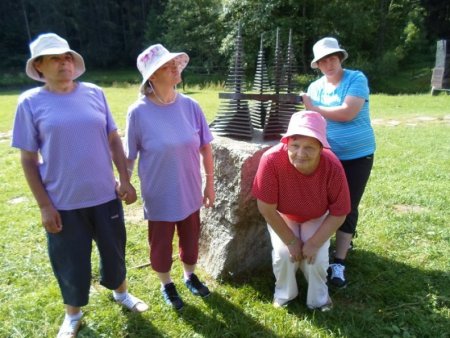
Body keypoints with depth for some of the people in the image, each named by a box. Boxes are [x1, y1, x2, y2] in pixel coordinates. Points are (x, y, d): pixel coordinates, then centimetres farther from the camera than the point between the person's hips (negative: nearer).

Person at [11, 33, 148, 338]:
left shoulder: (94, 93, 0)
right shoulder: (30, 102, -6)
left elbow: (114, 140, 5)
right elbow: (29, 160, -4)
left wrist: (125, 180, 0)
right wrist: (45, 206, -7)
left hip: (105, 195, 2)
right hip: (64, 202, -2)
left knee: (114, 249, 19)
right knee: (71, 261, 15)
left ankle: (121, 292, 47)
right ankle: (73, 313, 42)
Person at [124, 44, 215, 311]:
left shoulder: (190, 106, -9)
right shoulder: (138, 112, -16)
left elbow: (205, 148, -1)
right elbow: (129, 157, -7)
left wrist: (210, 184, 2)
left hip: (190, 193, 3)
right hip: (159, 196, -2)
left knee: (191, 239, 21)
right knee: (161, 243, 17)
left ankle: (190, 276, 49)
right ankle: (167, 284, 44)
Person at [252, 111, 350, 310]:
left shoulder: (333, 168, -33)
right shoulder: (272, 160, -39)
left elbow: (338, 214, -18)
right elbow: (266, 208, -26)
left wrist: (314, 243, -20)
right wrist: (291, 241, -18)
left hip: (317, 217, 1)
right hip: (282, 216, 0)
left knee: (317, 256, -15)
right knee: (284, 254, -18)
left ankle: (319, 299, 17)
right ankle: (284, 294, 16)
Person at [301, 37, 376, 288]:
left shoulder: (356, 79, -9)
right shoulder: (315, 87, 5)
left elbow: (347, 113, -24)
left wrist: (314, 107, -13)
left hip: (357, 156, -4)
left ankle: (339, 263, 8)